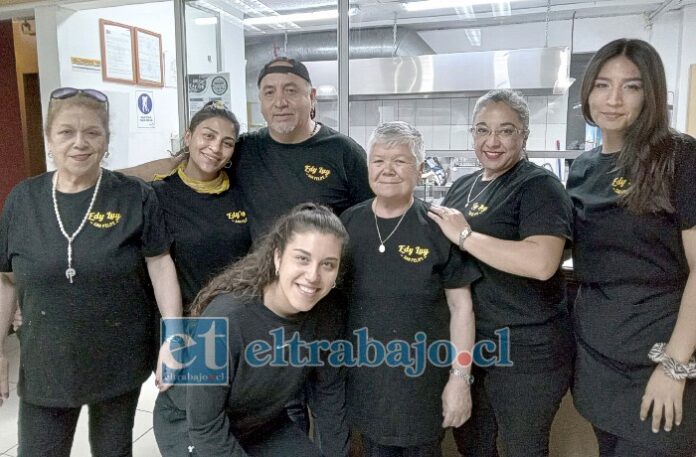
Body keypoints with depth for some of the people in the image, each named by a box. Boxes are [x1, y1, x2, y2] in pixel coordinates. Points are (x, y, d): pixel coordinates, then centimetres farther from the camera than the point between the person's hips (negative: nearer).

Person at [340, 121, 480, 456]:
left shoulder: (438, 228, -11)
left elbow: (460, 305, -8)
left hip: (422, 375, -2)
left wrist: (460, 376, -9)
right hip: (364, 373, 3)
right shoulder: (348, 223, -2)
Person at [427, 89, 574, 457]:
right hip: (466, 342, 7)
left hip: (524, 351, -7)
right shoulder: (463, 186, 9)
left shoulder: (539, 186, -13)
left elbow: (541, 263, -30)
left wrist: (465, 235, -23)